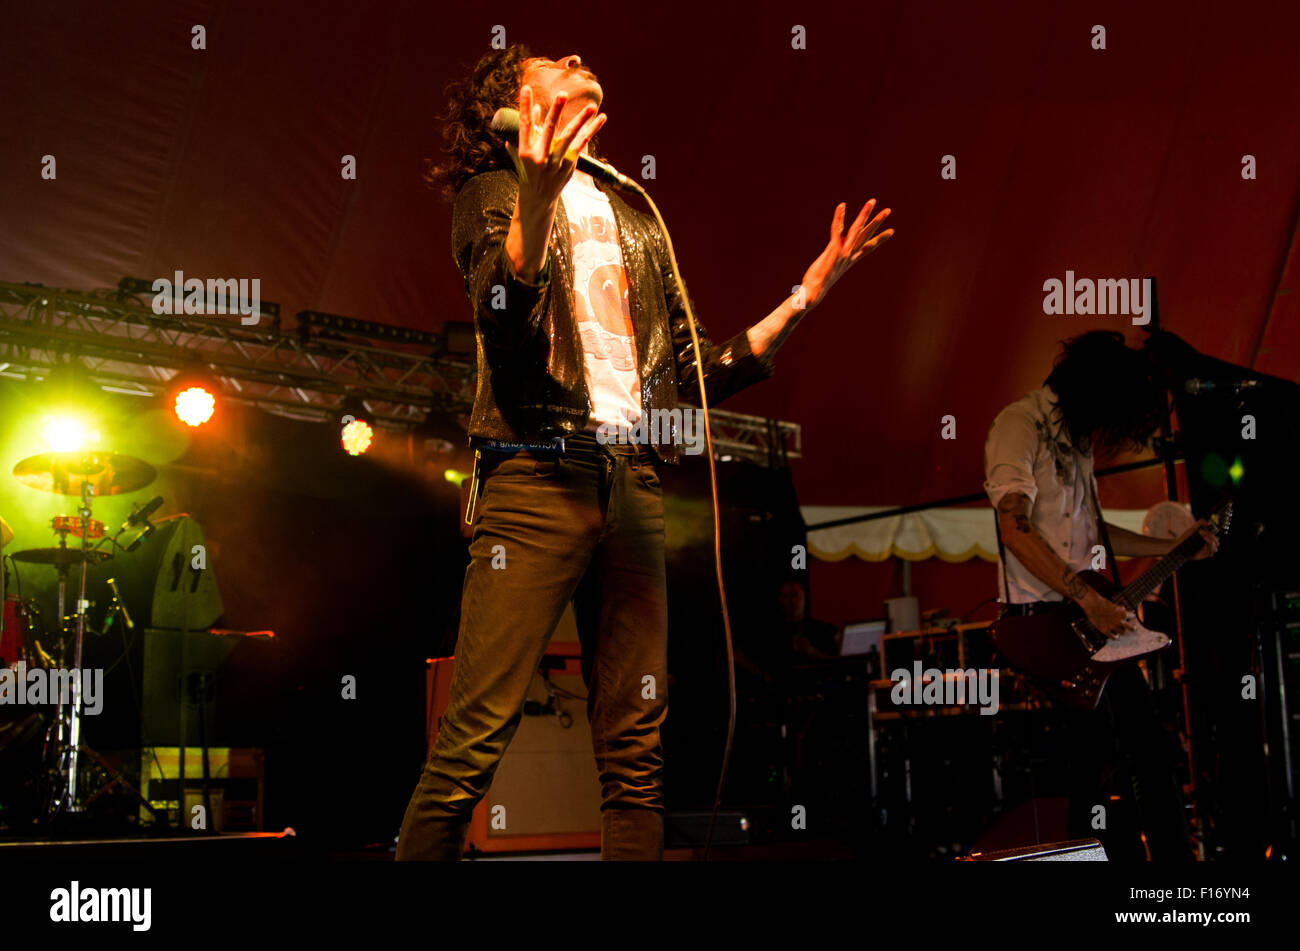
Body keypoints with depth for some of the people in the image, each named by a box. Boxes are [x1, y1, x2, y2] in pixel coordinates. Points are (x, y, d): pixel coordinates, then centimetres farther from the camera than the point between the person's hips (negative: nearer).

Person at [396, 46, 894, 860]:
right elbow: (501, 321, -11)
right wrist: (537, 197, -26)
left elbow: (696, 375, 22)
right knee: (474, 739, -12)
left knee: (638, 754, 1)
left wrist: (807, 295, 21)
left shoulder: (634, 219, 25)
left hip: (634, 487, 5)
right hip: (539, 478, -5)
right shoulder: (494, 193, 9)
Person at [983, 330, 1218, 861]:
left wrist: (1174, 548, 23)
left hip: (1097, 620, 9)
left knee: (1151, 749, 11)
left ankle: (1177, 857, 22)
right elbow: (1015, 528, -24)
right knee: (1098, 767, -9)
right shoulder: (1020, 425, -12)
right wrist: (1089, 600, -26)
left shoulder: (1077, 438, 16)